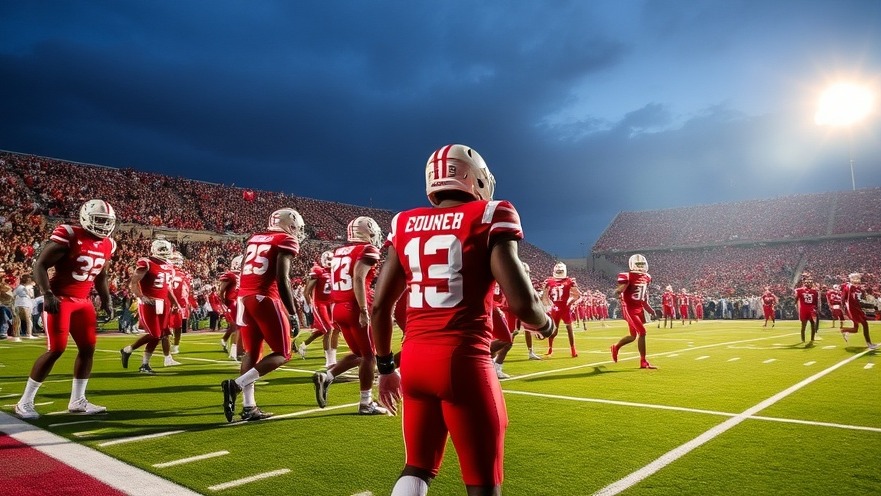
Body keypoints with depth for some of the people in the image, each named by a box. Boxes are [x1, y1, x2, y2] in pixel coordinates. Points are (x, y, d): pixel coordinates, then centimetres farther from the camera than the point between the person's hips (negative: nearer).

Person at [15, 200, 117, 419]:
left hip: (83, 301, 7)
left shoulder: (107, 245, 5)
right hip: (60, 299, -7)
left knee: (88, 348, 5)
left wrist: (106, 300, 12)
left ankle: (77, 401, 16)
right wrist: (48, 294, -27)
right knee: (56, 349, -9)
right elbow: (40, 266, -16)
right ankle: (25, 402, 7)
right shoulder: (68, 236, -17)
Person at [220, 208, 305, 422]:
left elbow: (244, 274, 19)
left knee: (251, 352, 13)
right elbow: (282, 280, -11)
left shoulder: (254, 239, 20)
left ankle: (249, 407, 13)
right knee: (282, 354, 1)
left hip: (244, 297, 8)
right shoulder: (286, 241, -2)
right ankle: (236, 385, -11)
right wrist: (293, 314, -8)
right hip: (265, 298, -8)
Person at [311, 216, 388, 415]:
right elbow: (358, 280, -19)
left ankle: (326, 376, 4)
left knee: (358, 354, 20)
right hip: (355, 309, -8)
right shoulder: (368, 251, -8)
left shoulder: (339, 252, 16)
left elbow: (336, 282, 16)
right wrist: (364, 311, -19)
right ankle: (366, 403, 10)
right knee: (369, 356, 5)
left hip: (339, 308, 8)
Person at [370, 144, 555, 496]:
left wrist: (385, 366, 23)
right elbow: (522, 304, -13)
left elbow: (380, 306, 11)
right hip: (462, 360, -5)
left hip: (415, 359, 5)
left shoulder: (406, 225, 10)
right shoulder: (489, 218, -4)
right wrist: (545, 324, 10)